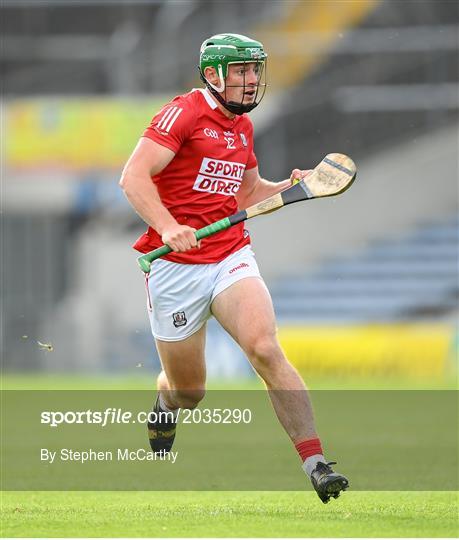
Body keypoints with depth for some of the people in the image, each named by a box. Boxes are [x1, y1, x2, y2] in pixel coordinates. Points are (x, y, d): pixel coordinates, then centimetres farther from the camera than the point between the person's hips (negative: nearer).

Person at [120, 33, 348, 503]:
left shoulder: (243, 127, 14)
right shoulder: (184, 113, -9)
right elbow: (133, 177, -18)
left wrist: (288, 187, 10)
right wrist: (168, 227, -32)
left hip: (231, 258, 4)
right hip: (175, 266, -4)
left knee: (265, 350, -21)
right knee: (188, 390, 7)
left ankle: (316, 464, -25)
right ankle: (164, 407, 46)